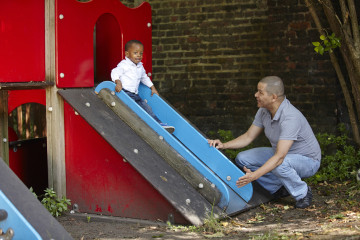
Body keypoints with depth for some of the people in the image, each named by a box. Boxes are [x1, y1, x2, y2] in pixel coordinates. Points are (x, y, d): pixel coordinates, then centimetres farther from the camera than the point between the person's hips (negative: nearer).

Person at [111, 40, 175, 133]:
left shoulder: (140, 67, 18)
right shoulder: (124, 64, -6)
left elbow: (144, 78, 34)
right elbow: (115, 73, -15)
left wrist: (153, 88, 32)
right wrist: (118, 83, -33)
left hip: (135, 95, 8)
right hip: (125, 93, -8)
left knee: (147, 108, -2)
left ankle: (159, 123, -3)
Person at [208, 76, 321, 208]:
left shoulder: (290, 117, -35)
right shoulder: (264, 111, -9)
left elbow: (279, 157, -40)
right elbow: (248, 137, 1)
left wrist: (254, 176, -48)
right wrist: (224, 145, -15)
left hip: (307, 160, -8)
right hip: (281, 153, 8)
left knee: (280, 165, -40)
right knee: (242, 159, -5)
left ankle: (303, 193, -10)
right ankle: (280, 188, 5)